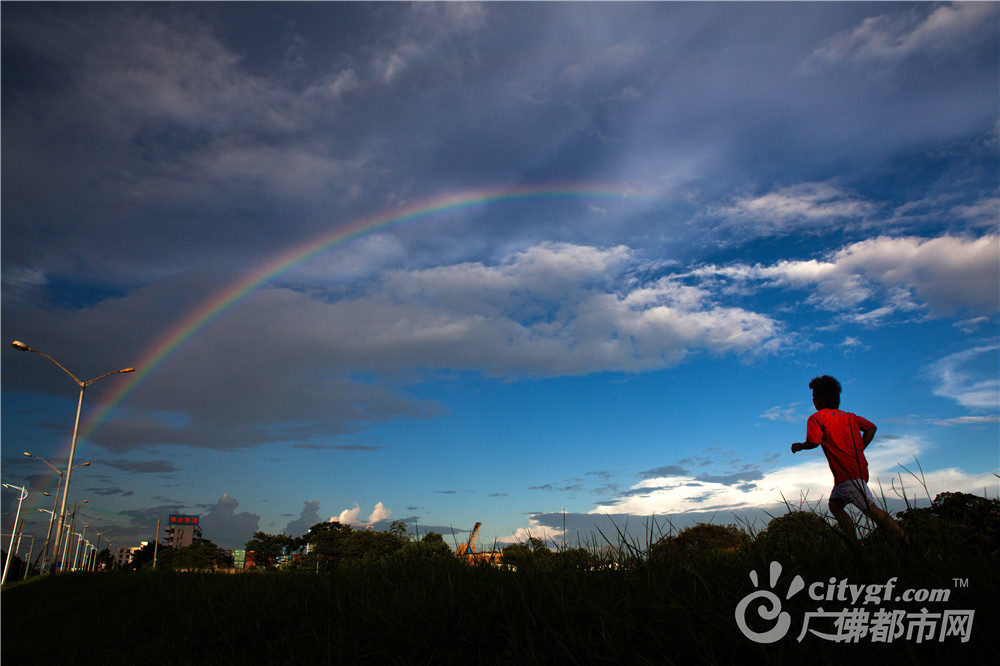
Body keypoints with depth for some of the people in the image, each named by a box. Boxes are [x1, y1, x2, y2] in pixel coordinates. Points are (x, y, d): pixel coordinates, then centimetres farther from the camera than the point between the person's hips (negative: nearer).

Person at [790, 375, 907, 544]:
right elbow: (871, 427, 15)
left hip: (849, 473, -9)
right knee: (835, 505, 14)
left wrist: (799, 446, 4)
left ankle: (906, 544, -11)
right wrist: (859, 450, 16)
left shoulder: (816, 418, -5)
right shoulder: (849, 416, 19)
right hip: (859, 466, 9)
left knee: (871, 509, -10)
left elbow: (813, 442, -16)